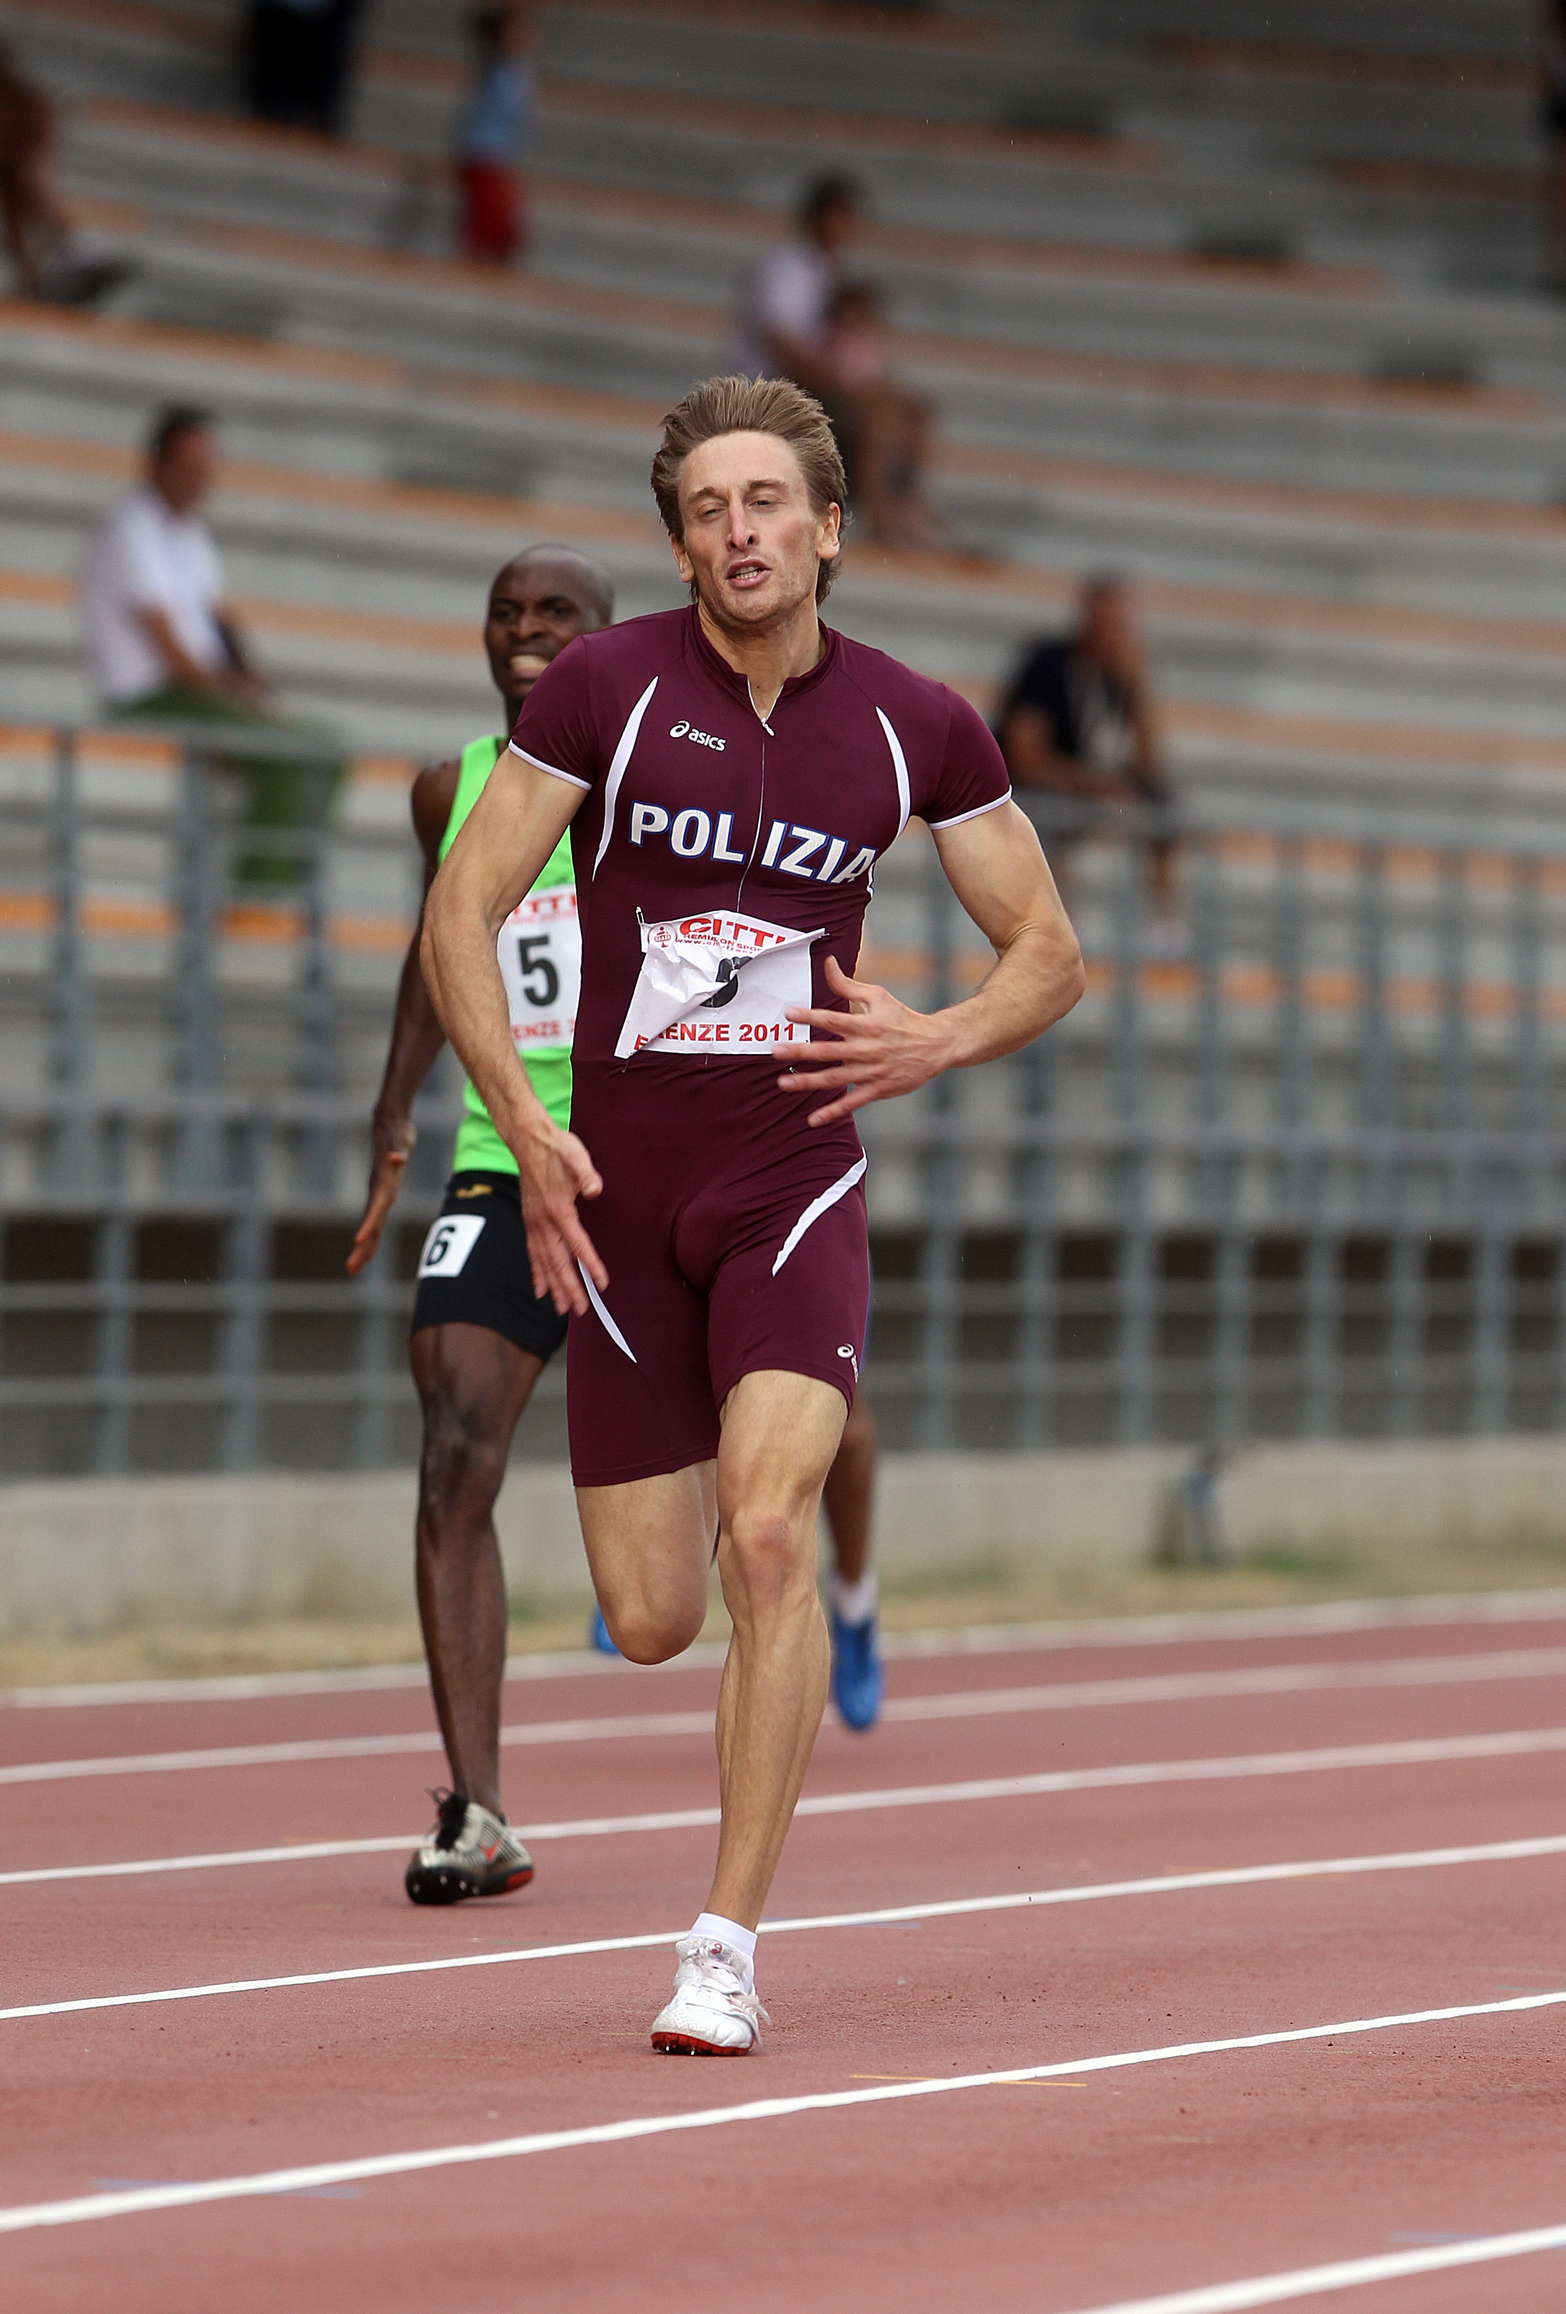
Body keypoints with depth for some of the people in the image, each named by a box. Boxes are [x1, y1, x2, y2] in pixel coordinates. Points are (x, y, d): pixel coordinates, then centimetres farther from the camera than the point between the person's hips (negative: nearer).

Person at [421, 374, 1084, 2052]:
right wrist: (524, 1123, -14)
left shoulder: (915, 729, 1)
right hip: (619, 1200, 0)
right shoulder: (603, 688, -4)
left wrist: (941, 1043, -10)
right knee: (651, 1623, 2)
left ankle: (728, 1943, -13)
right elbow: (459, 917, -2)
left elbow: (1049, 952, 11)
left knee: (769, 1541, -22)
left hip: (796, 1184, 0)